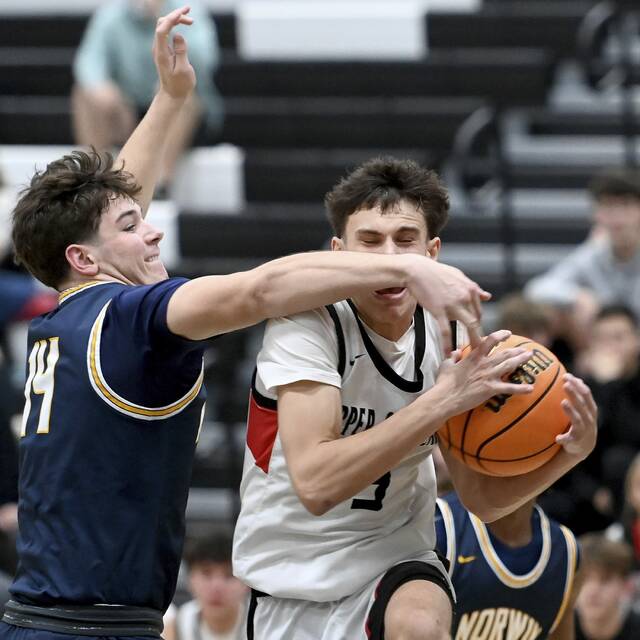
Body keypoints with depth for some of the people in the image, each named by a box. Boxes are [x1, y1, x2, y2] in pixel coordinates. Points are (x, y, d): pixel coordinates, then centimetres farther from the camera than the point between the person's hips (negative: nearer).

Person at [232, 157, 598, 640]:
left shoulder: (451, 340, -7)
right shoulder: (307, 324, -20)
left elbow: (482, 498, 2)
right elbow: (314, 484, -33)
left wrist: (568, 453, -18)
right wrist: (443, 400, -37)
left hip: (393, 556, 1)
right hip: (291, 577, -1)